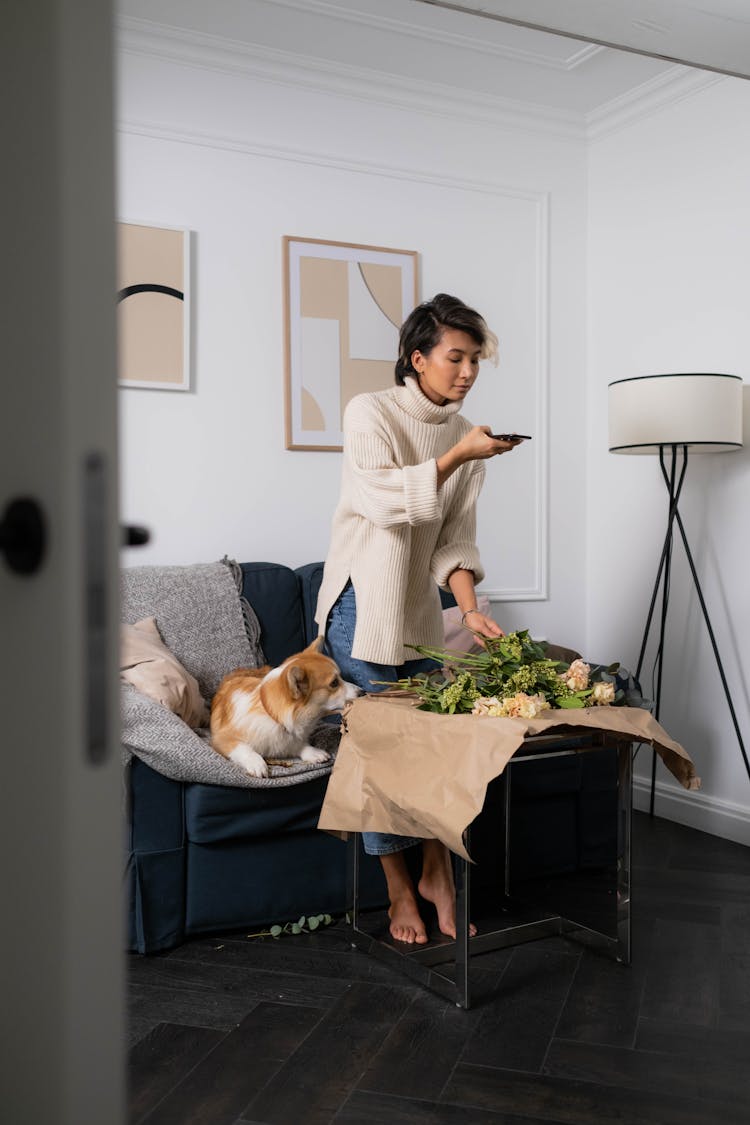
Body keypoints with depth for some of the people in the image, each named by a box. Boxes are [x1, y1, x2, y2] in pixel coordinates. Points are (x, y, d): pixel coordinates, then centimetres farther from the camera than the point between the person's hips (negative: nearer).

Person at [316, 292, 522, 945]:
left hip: (421, 607, 5)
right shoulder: (370, 413, -8)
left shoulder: (465, 436, 6)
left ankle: (436, 872, 22)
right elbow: (385, 500, -20)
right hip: (363, 603, -5)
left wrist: (470, 608, -12)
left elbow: (456, 537, 2)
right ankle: (401, 890, 14)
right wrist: (457, 456, -25)